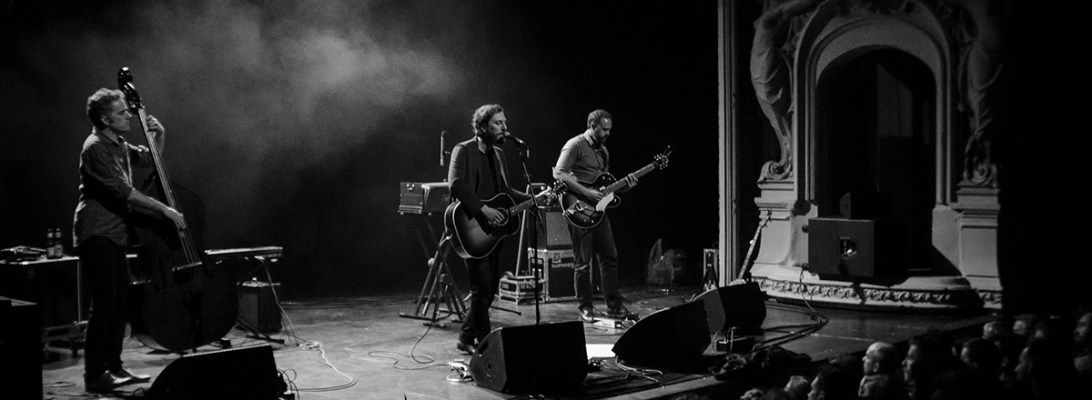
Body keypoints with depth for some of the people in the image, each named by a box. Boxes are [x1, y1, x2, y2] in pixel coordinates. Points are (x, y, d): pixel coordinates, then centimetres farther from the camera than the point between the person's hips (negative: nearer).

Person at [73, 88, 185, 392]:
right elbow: (124, 191, -21)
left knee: (121, 303, 11)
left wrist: (159, 136, 6)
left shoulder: (119, 145, 14)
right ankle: (94, 375, -4)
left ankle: (113, 366, 20)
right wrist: (166, 211, -20)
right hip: (96, 233, -9)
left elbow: (151, 159, 26)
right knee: (105, 304, -10)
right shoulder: (96, 147, -15)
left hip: (114, 234, 9)